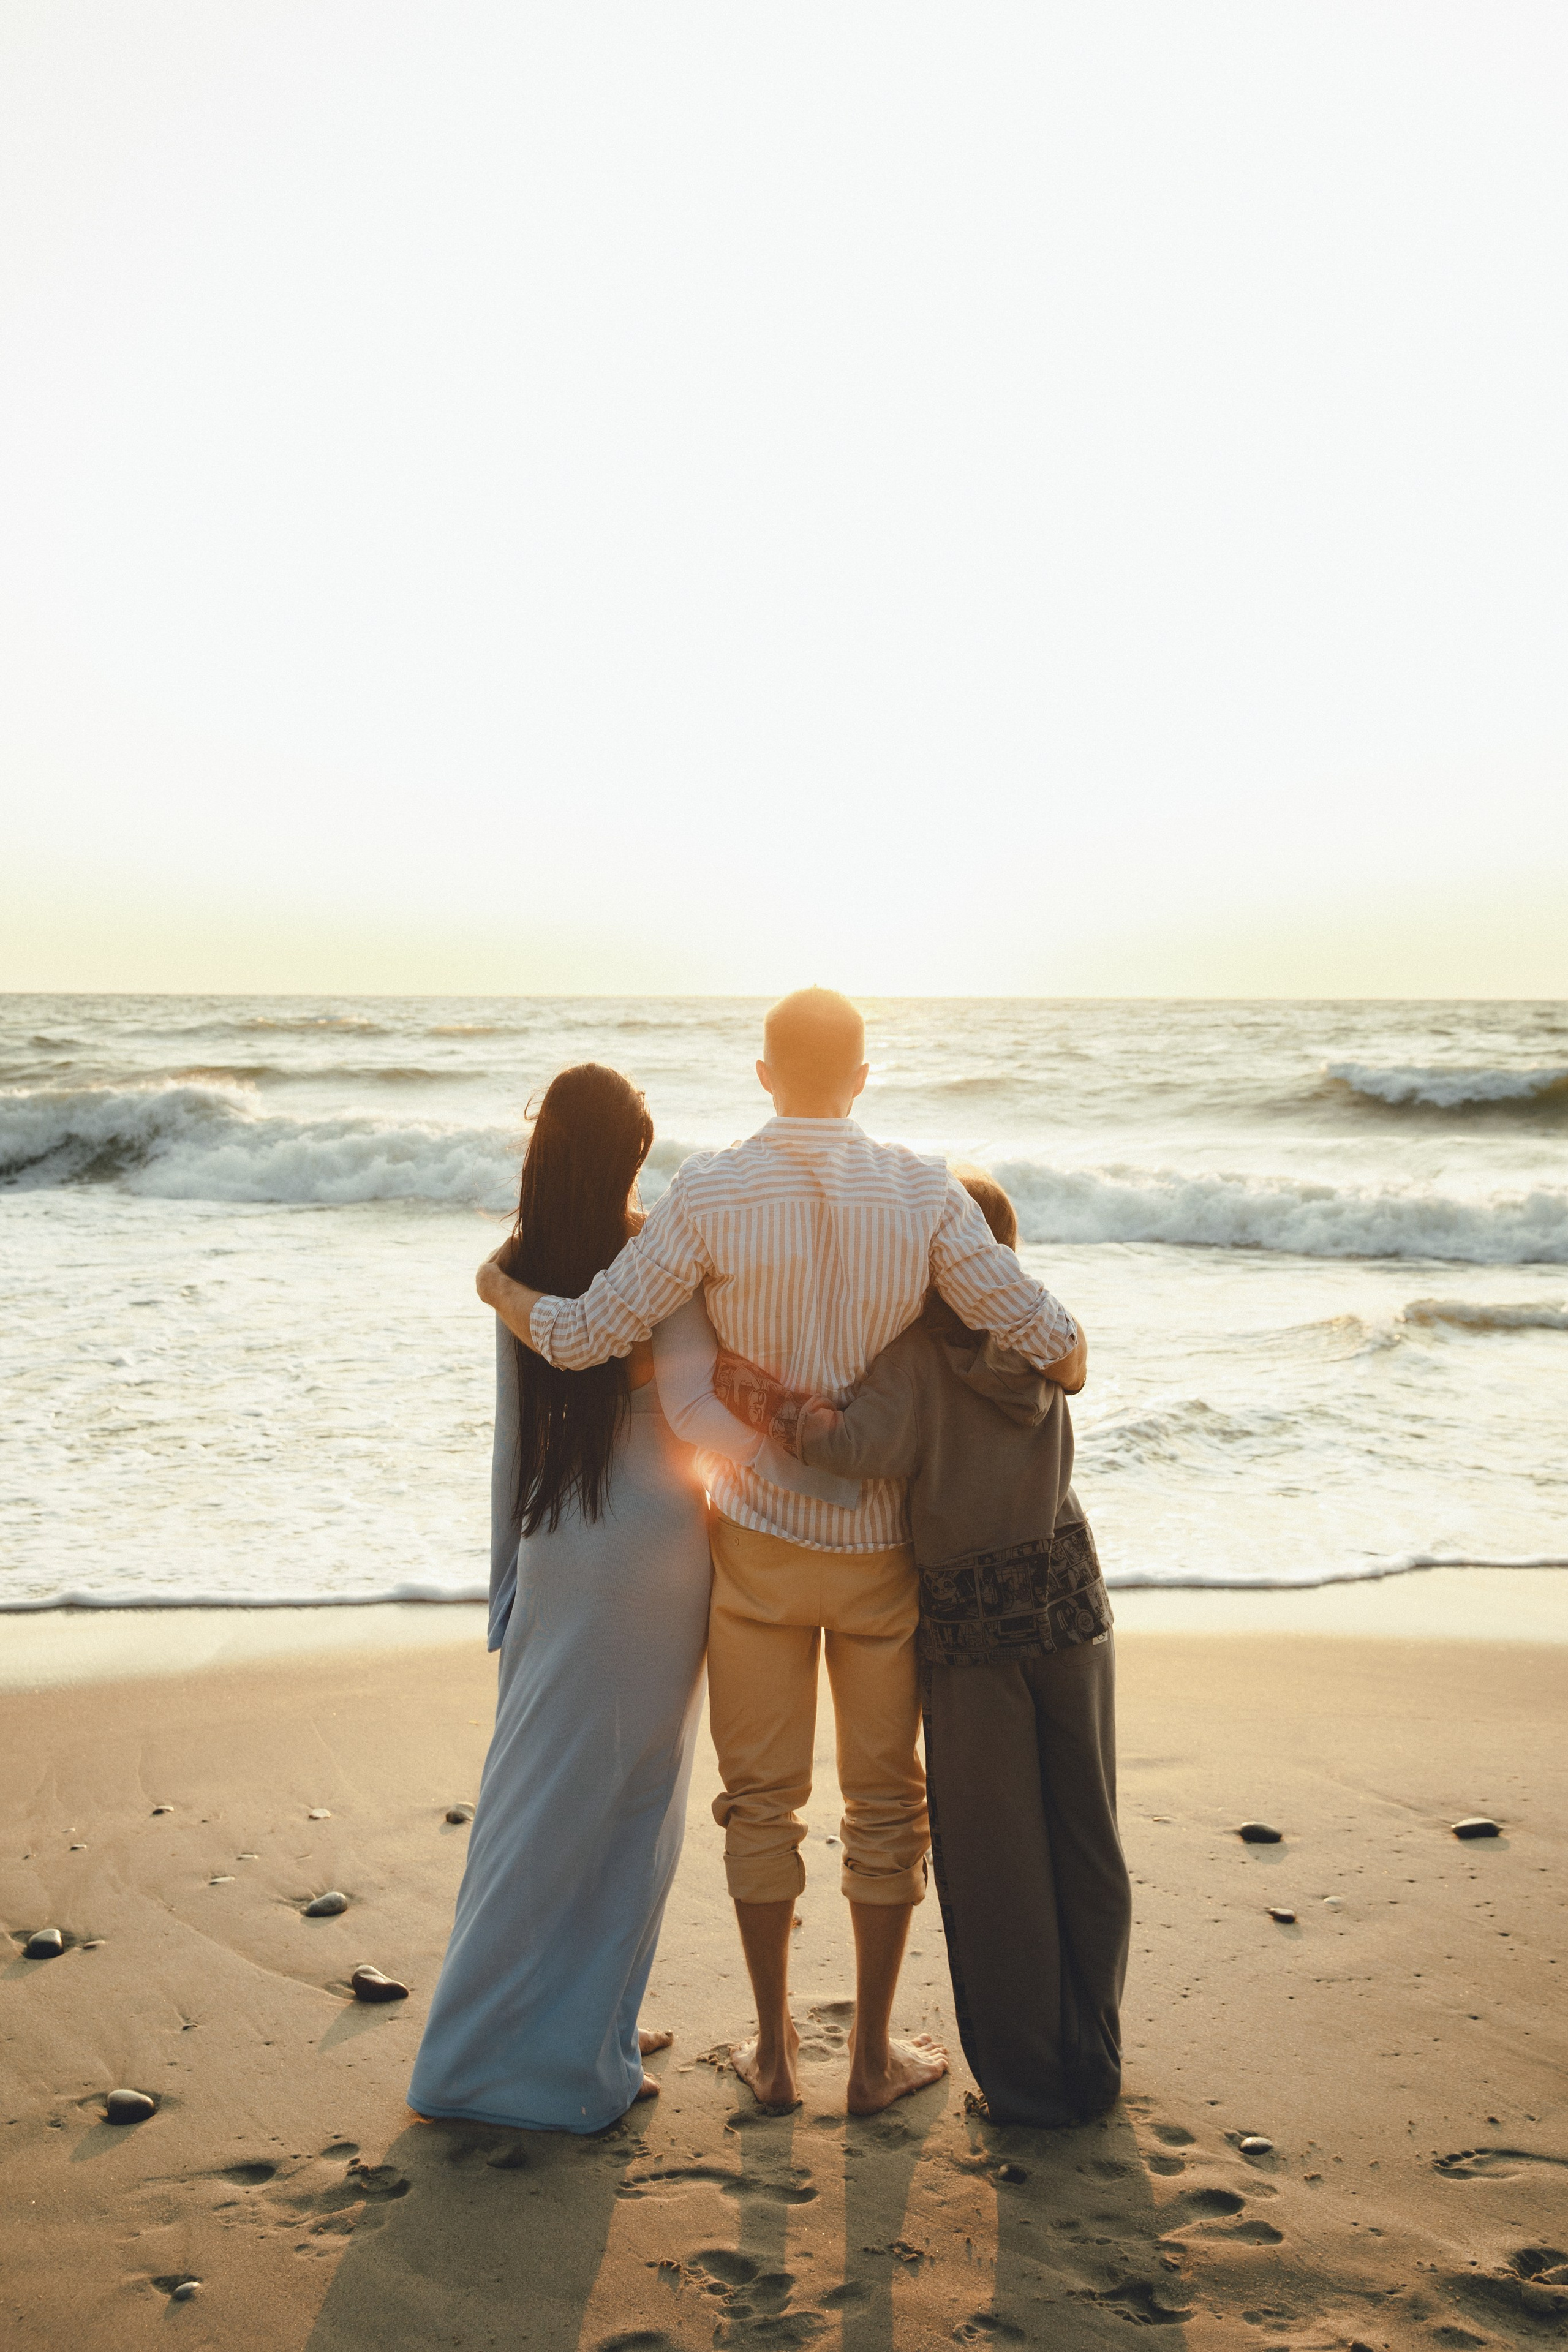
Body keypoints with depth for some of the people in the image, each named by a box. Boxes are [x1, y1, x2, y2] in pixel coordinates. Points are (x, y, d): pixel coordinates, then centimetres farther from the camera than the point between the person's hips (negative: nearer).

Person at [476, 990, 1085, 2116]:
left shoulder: (712, 1194, -14)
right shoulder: (924, 1191, -11)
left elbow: (584, 1335, -15)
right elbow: (1042, 1334, -14)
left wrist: (500, 1289, 5)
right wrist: (1065, 1348, 10)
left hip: (759, 1537, 0)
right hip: (884, 1542, 1)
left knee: (764, 1797, 14)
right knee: (885, 1799, 15)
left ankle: (775, 2048, 25)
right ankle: (875, 2053, 24)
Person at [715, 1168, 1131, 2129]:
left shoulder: (918, 1353, -14)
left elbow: (869, 1446, -30)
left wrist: (761, 1397, -23)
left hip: (973, 1622, -5)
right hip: (1071, 1601, 5)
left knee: (993, 1860, 8)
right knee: (1086, 1842, 15)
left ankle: (1027, 2078, 18)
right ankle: (1094, 2063, 26)